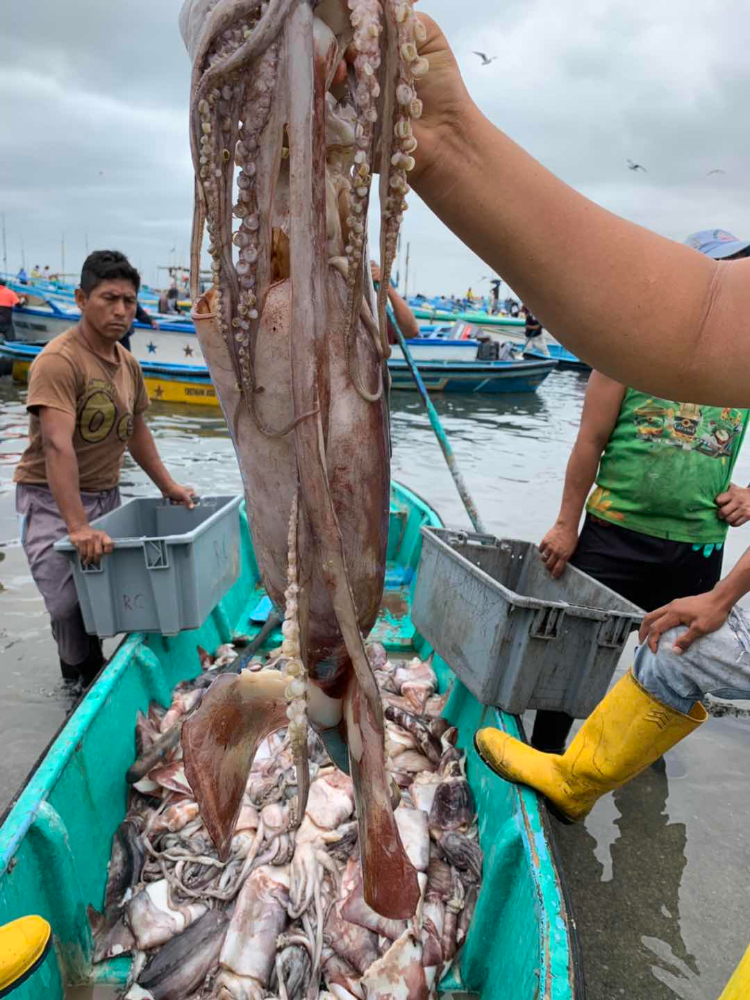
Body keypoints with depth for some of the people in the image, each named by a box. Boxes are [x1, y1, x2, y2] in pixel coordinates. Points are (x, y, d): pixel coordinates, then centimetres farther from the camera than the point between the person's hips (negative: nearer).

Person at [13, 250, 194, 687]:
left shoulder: (129, 363, 7)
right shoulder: (59, 359, -20)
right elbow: (57, 445, -29)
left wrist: (168, 485, 16)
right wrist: (77, 526, -35)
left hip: (106, 495, 7)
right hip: (54, 500, -7)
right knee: (70, 602, -13)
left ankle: (91, 671, 24)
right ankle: (89, 682, 10)